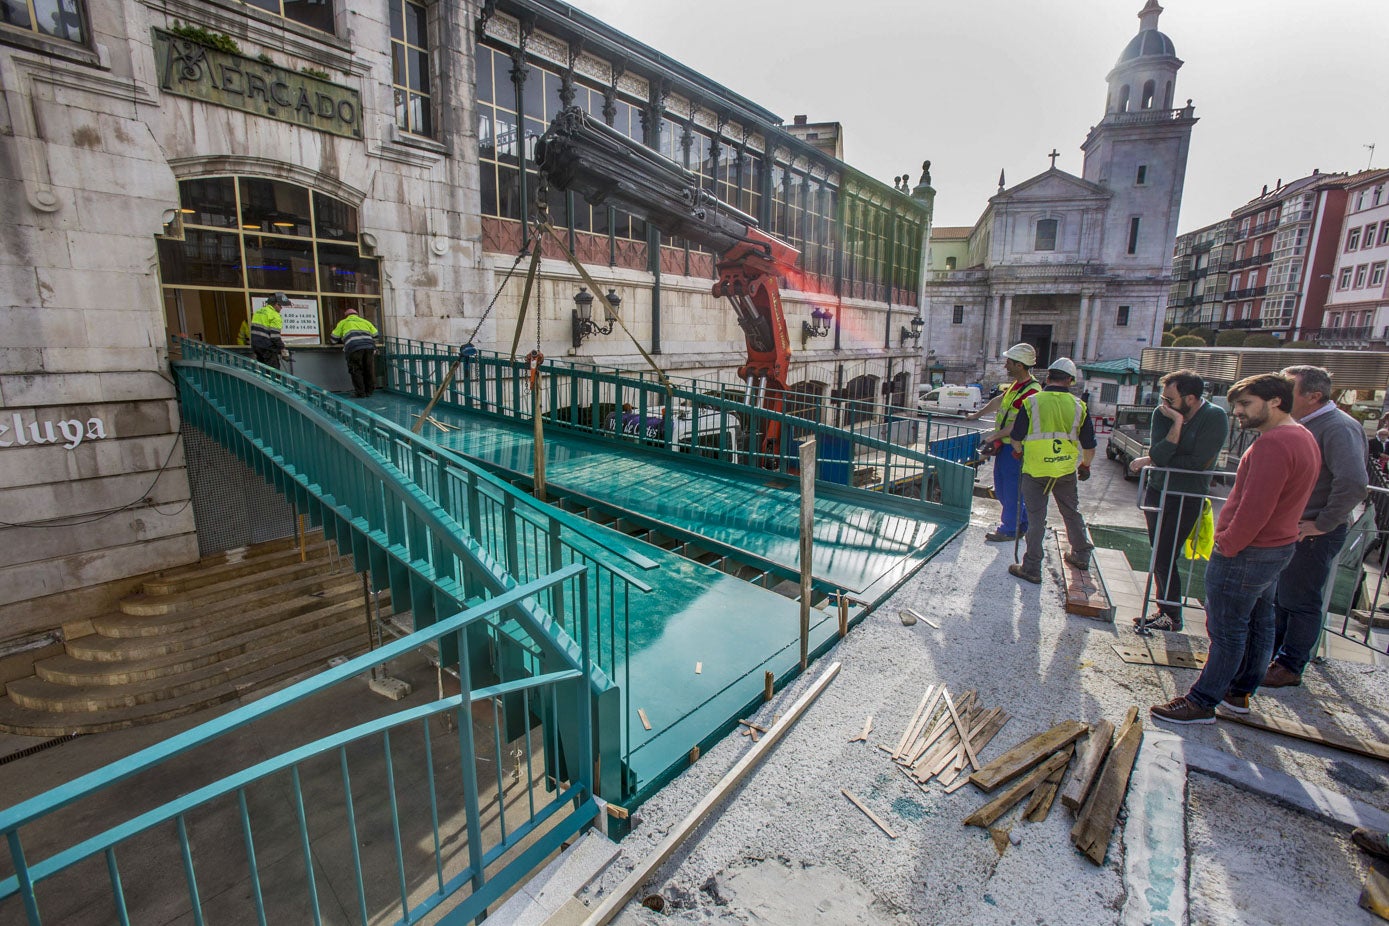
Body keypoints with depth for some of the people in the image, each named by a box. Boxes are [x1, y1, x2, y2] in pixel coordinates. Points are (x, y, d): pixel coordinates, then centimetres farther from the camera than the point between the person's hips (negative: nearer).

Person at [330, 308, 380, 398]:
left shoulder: (343, 322, 26)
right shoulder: (365, 321, 32)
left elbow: (334, 338, 25)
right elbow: (375, 335, 26)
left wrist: (344, 341, 45)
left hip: (354, 347, -3)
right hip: (369, 346, 3)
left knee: (356, 371, 3)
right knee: (369, 369, 10)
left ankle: (360, 393, 2)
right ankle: (369, 391, 15)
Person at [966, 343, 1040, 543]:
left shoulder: (1032, 391, -20)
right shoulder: (1016, 385, 11)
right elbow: (998, 401, 26)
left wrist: (994, 436, -22)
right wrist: (977, 415, 35)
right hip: (1004, 445, 10)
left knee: (1011, 489, 0)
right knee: (1001, 488, 17)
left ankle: (1009, 530, 12)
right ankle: (1022, 523, 32)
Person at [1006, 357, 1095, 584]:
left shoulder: (1032, 402, -8)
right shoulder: (1079, 406, 0)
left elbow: (1016, 439, -3)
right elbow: (1089, 445, 7)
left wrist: (1019, 451, 19)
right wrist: (1086, 465, 25)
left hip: (1035, 470, -3)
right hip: (1066, 471, 3)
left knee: (1036, 518, 3)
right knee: (1072, 513, 23)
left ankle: (1031, 569, 6)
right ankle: (1081, 555, 41)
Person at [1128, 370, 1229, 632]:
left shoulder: (1215, 418, -14)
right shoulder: (1163, 414, -4)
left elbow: (1198, 462, -20)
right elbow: (1158, 454, -14)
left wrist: (1151, 460, -12)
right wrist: (1177, 424, -21)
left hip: (1187, 499, -5)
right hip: (1158, 491, 5)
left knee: (1165, 559, -4)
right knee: (1158, 557, 11)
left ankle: (1173, 616, 14)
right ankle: (1165, 611, 25)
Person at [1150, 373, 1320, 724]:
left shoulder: (1273, 443, -22)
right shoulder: (1304, 438, 12)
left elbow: (1254, 507, -27)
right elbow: (1282, 499, 16)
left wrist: (1227, 547, -17)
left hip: (1246, 552, -10)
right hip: (1278, 546, 10)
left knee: (1227, 630, -2)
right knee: (1258, 623, 18)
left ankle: (1201, 702, 8)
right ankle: (1239, 692, 32)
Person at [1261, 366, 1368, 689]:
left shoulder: (1339, 428, -18)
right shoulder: (1303, 425, 10)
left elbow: (1354, 483, -30)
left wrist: (1323, 524, -22)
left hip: (1314, 534, -9)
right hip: (1288, 527, 9)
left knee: (1300, 602, 3)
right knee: (1277, 596, 18)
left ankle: (1289, 667, 16)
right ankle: (1270, 652, 32)